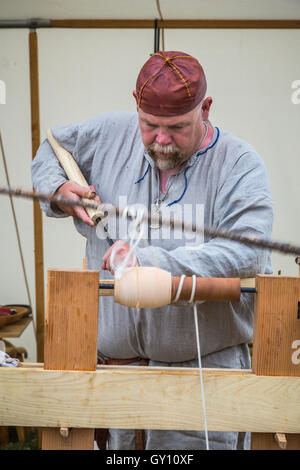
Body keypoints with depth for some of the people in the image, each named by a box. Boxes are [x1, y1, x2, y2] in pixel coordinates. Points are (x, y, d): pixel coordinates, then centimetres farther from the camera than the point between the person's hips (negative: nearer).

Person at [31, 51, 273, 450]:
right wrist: (57, 189, 3)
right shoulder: (109, 135, 5)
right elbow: (50, 149, 26)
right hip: (111, 357, 3)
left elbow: (245, 254, -20)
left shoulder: (240, 164, -6)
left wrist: (147, 263, -23)